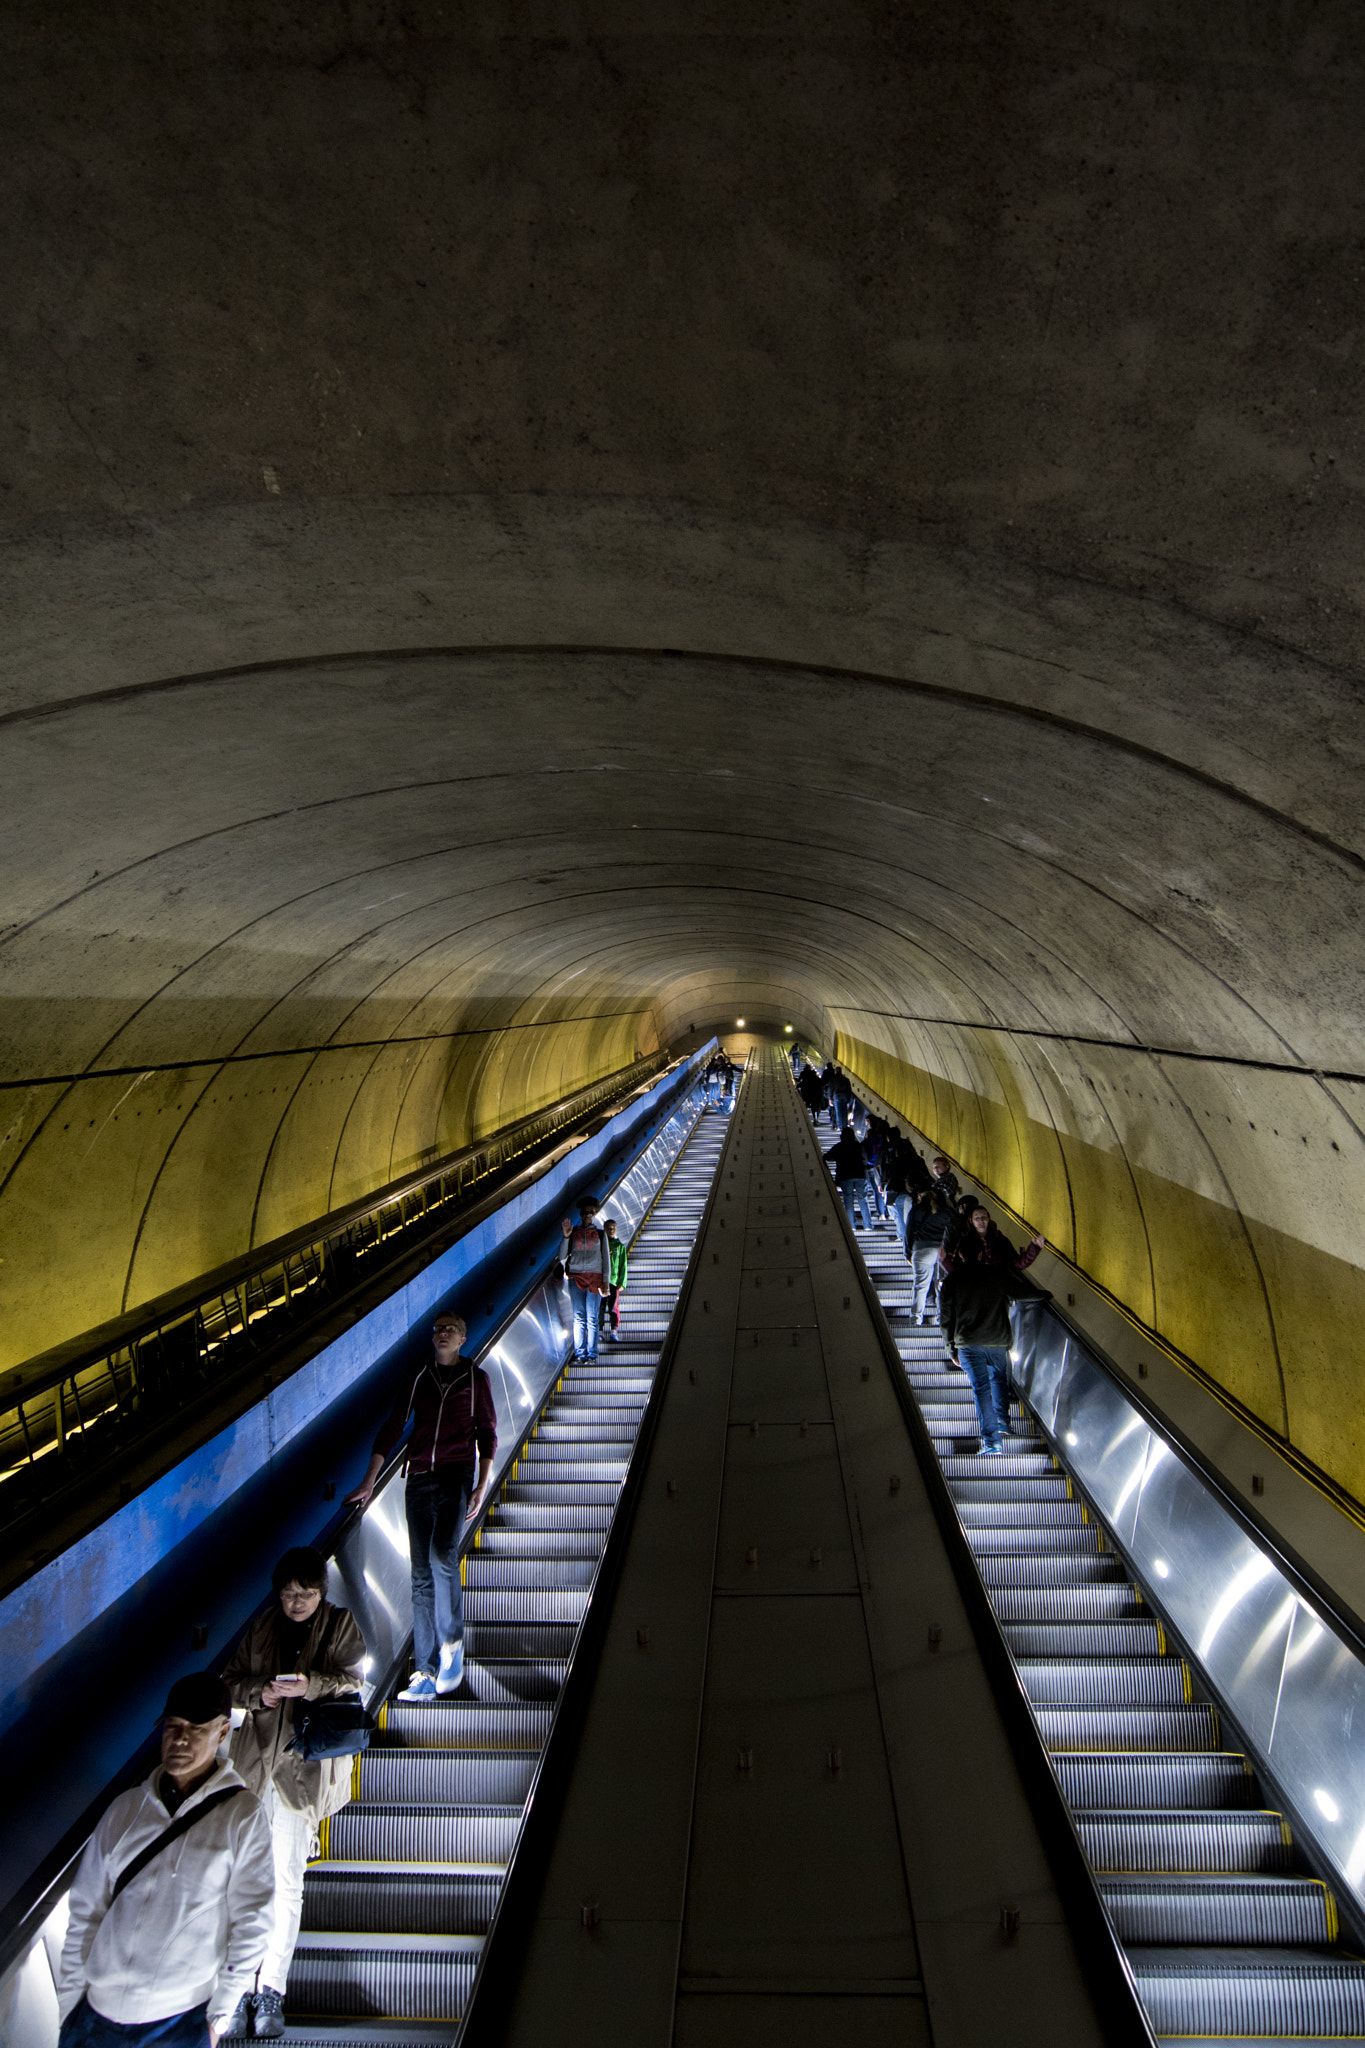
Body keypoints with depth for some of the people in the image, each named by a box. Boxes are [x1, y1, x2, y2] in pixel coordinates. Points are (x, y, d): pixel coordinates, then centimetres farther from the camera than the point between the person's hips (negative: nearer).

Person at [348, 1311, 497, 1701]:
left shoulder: (475, 1377, 4)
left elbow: (487, 1433, 5)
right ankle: (426, 1673, 15)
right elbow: (392, 1426, 12)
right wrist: (370, 1480, 8)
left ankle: (452, 1643, 3)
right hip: (419, 1478, 3)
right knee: (422, 1576, 4)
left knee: (442, 1554, -20)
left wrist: (483, 1484, -3)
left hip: (456, 1475, -3)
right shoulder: (416, 1376, 9)